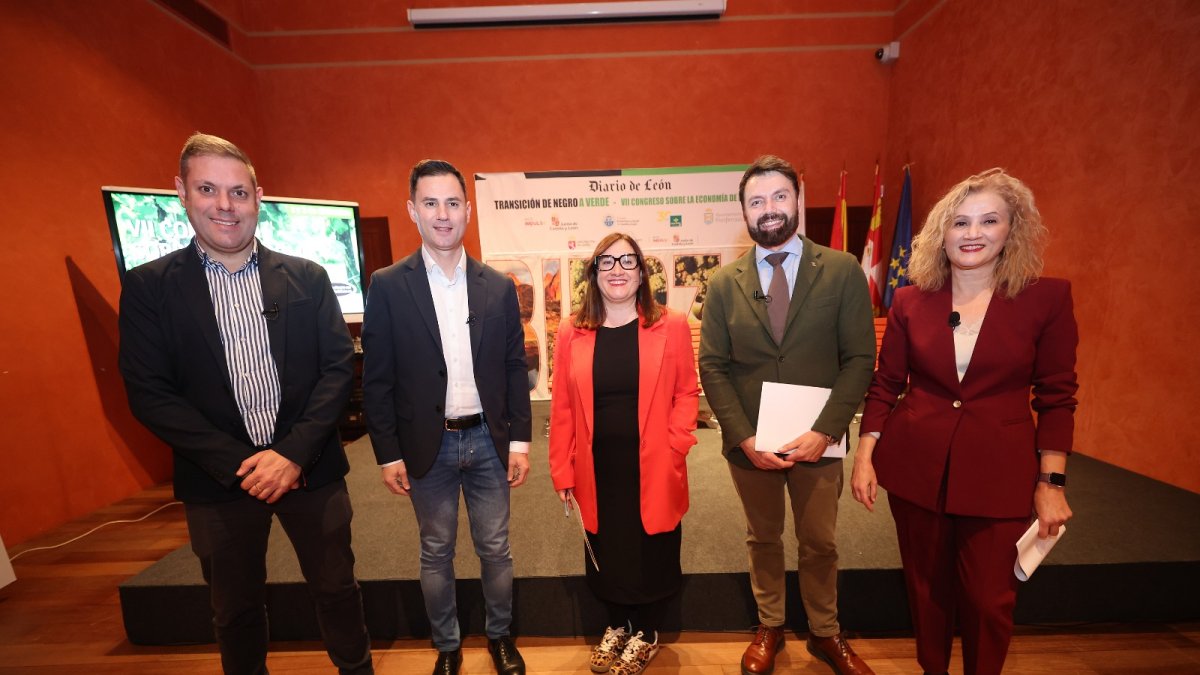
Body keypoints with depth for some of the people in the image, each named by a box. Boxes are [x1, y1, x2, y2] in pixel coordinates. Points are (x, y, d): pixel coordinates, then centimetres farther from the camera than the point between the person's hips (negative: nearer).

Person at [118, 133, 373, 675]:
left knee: (336, 587, 16)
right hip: (218, 480, 0)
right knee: (235, 607, 19)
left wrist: (293, 454, -14)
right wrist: (238, 464, -14)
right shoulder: (147, 287, -1)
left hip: (310, 468, 1)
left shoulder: (308, 278, -1)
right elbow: (149, 393, -5)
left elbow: (338, 366, -5)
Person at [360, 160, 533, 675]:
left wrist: (519, 441, 0)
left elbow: (515, 369, 2)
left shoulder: (498, 287, -1)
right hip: (426, 444, -1)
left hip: (488, 439, 2)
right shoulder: (387, 286, -6)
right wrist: (389, 455, -4)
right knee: (436, 553, 17)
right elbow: (377, 380, -3)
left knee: (495, 549, 16)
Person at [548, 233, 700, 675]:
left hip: (652, 468, -1)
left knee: (652, 553, 16)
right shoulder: (571, 333, -2)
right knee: (606, 552, 19)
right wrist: (562, 471, -1)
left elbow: (687, 393, -2)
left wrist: (674, 447, -13)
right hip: (597, 468, 2)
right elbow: (562, 407, -1)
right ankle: (616, 625, 48)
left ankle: (646, 634, 44)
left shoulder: (671, 327, -5)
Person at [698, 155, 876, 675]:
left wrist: (825, 432, -16)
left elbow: (859, 358, -7)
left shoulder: (842, 271, -5)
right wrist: (744, 438, -12)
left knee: (819, 544, 18)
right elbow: (713, 367, -4)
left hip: (816, 441, 0)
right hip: (750, 444, 1)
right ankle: (769, 628, 44)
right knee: (763, 540, 20)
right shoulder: (724, 282, -2)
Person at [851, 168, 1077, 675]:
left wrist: (1052, 482, -2)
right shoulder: (910, 300, -2)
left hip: (999, 471, -1)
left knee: (989, 600, 10)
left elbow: (1056, 397, -1)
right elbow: (884, 385, 1)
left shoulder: (1047, 298, -4)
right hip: (914, 466, 1)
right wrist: (864, 457, -3)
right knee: (926, 587, 18)